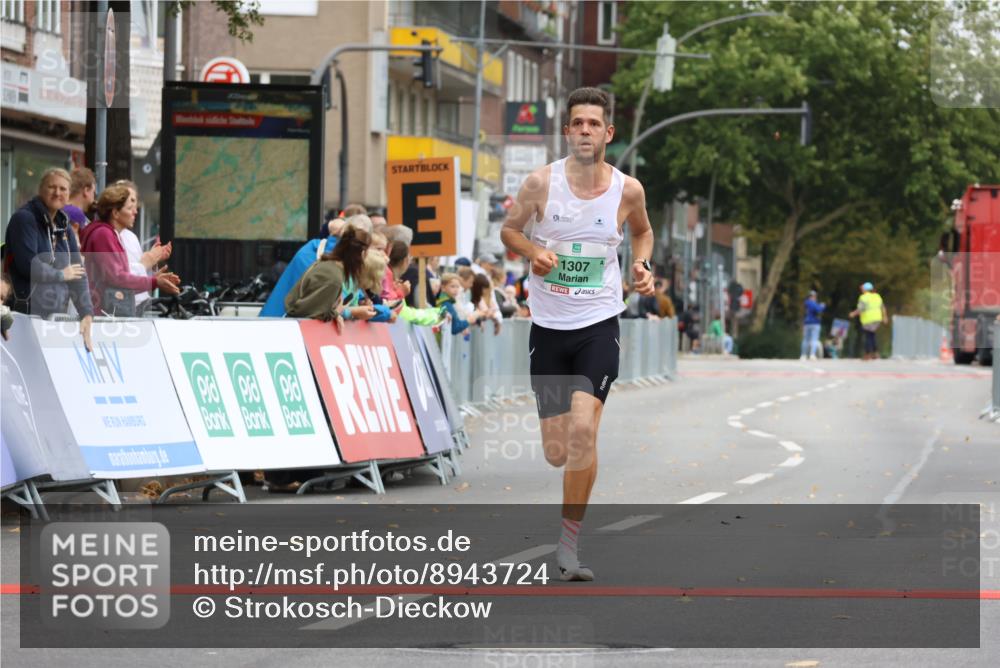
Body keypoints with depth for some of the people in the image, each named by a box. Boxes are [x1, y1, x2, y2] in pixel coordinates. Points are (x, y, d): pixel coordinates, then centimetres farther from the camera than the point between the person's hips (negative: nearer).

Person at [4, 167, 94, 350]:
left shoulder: (64, 226, 16)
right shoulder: (24, 219, -6)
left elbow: (78, 272, 9)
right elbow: (28, 265, -18)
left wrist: (87, 313, -3)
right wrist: (61, 274, -3)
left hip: (57, 314, 7)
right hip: (27, 312, -7)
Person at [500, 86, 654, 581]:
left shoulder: (628, 189, -3)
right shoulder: (542, 182, -6)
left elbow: (643, 231, 19)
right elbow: (509, 230, 7)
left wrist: (642, 265, 0)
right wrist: (533, 251, -13)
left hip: (598, 324, -1)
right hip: (548, 327, 1)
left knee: (582, 429, -20)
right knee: (556, 454, 2)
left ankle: (569, 542, -7)